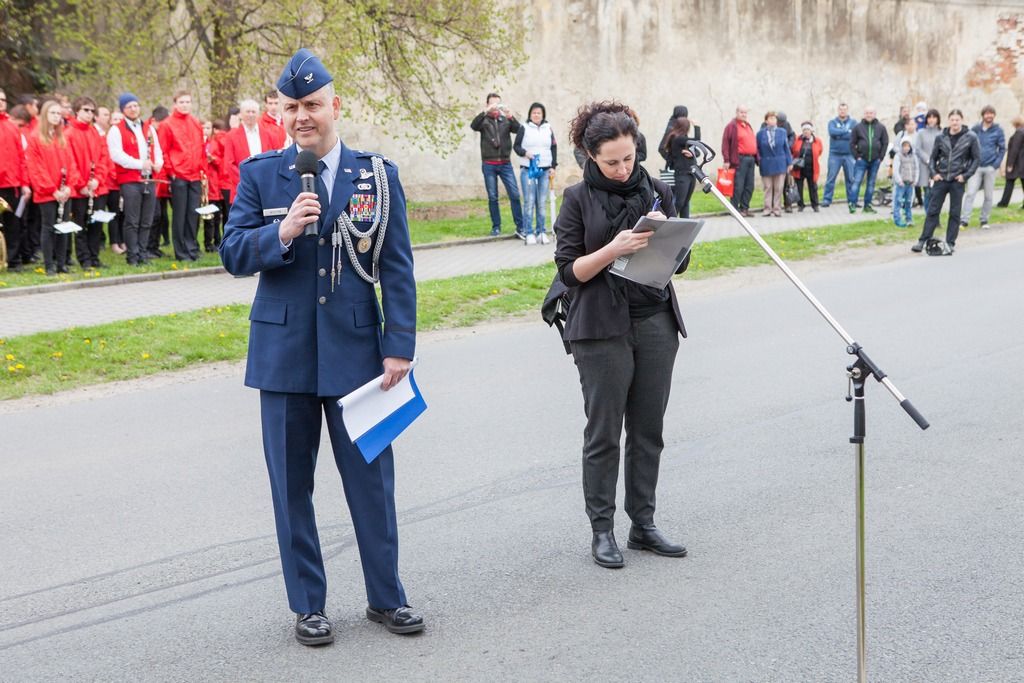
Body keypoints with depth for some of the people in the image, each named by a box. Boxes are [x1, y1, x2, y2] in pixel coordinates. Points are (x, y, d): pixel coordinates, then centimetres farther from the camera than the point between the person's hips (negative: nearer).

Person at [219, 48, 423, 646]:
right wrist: (281, 232, -20)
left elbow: (397, 267, 1)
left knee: (372, 477, 6)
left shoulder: (378, 174, 2)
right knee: (292, 483, 8)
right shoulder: (260, 175, 2)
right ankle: (308, 604, 21)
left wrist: (400, 345, -6)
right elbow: (233, 255, -2)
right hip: (285, 351, 1)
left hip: (356, 349, 0)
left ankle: (386, 596, 21)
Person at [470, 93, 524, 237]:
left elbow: (518, 129, -7)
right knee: (492, 197, 3)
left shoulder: (506, 120, 9)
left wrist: (510, 116, -24)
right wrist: (486, 112, -27)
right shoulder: (484, 121, 5)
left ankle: (520, 227, -2)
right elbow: (473, 125, -15)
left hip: (505, 164, 1)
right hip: (489, 164, -1)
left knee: (514, 195, -5)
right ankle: (496, 227, 12)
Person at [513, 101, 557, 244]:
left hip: (545, 170, 3)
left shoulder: (548, 128, 11)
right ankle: (529, 233, -4)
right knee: (529, 201, -7)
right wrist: (525, 153, -14)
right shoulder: (524, 128, 2)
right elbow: (516, 146, 5)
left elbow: (554, 148, 14)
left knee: (542, 202, 1)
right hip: (527, 169, -3)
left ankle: (541, 232, 7)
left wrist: (553, 166, 7)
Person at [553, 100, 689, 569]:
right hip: (602, 328, -4)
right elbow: (570, 270, -6)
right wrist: (614, 249, -21)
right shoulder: (579, 199, -3)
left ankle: (643, 524, 19)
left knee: (648, 429, 9)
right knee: (604, 432, 1)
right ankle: (602, 530, 9)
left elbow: (680, 261, 10)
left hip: (656, 323, 4)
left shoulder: (657, 192, 7)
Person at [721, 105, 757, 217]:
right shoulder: (732, 126, -4)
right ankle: (735, 209, -2)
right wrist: (726, 160, -15)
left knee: (749, 186, 8)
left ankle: (745, 208, 15)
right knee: (738, 186, -7)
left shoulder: (748, 126, 21)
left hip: (751, 159, 8)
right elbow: (725, 144, -9)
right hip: (739, 159, -8)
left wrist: (756, 157, 19)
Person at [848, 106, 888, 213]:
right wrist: (857, 156, -4)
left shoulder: (881, 127, 4)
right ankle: (852, 203, -7)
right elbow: (852, 143, 3)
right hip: (861, 160, -2)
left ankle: (867, 205, 12)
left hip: (875, 160, 2)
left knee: (871, 183, 6)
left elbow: (885, 143, 7)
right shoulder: (858, 127, 0)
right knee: (856, 181, -8)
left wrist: (880, 157, 0)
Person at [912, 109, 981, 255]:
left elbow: (977, 158, 0)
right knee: (932, 210, 1)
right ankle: (923, 241, 4)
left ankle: (950, 244, 11)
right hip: (941, 179, 2)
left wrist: (965, 175, -7)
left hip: (957, 181, -2)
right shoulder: (941, 138, 5)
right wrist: (933, 173, -1)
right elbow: (933, 157, 13)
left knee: (955, 213, 4)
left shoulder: (970, 137, -2)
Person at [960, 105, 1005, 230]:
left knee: (988, 195, 6)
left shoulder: (998, 130, 1)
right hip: (976, 167, 0)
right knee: (970, 193, -10)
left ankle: (984, 219, 18)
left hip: (990, 167, 0)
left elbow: (1002, 148, 3)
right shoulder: (975, 129, 4)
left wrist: (996, 164, -7)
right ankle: (964, 220, -10)